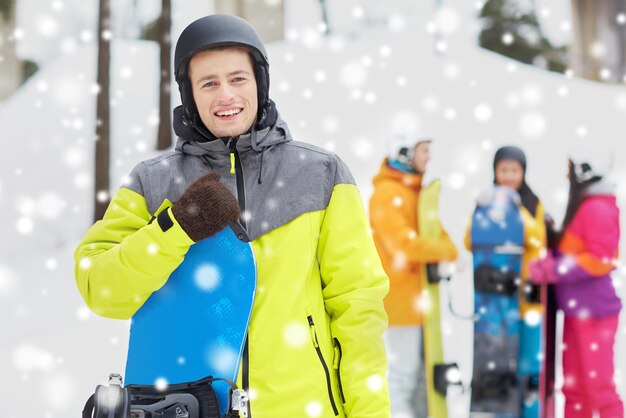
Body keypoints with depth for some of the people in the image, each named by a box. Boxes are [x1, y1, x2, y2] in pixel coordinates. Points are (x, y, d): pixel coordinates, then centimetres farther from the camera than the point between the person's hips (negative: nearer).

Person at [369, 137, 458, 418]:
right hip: (398, 296, -9)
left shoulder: (418, 191, 15)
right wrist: (446, 253, -15)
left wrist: (445, 256, -6)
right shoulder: (387, 193, -14)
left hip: (417, 296, 9)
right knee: (402, 370, -7)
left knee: (421, 368, 13)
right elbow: (404, 243, -23)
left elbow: (435, 232, 14)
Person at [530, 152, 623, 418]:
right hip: (577, 309, 10)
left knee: (598, 385, -6)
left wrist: (554, 270, -21)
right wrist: (550, 262, 2)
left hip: (594, 310, -10)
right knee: (574, 385, 14)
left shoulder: (597, 209, -15)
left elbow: (601, 259, -22)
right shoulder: (583, 207, 16)